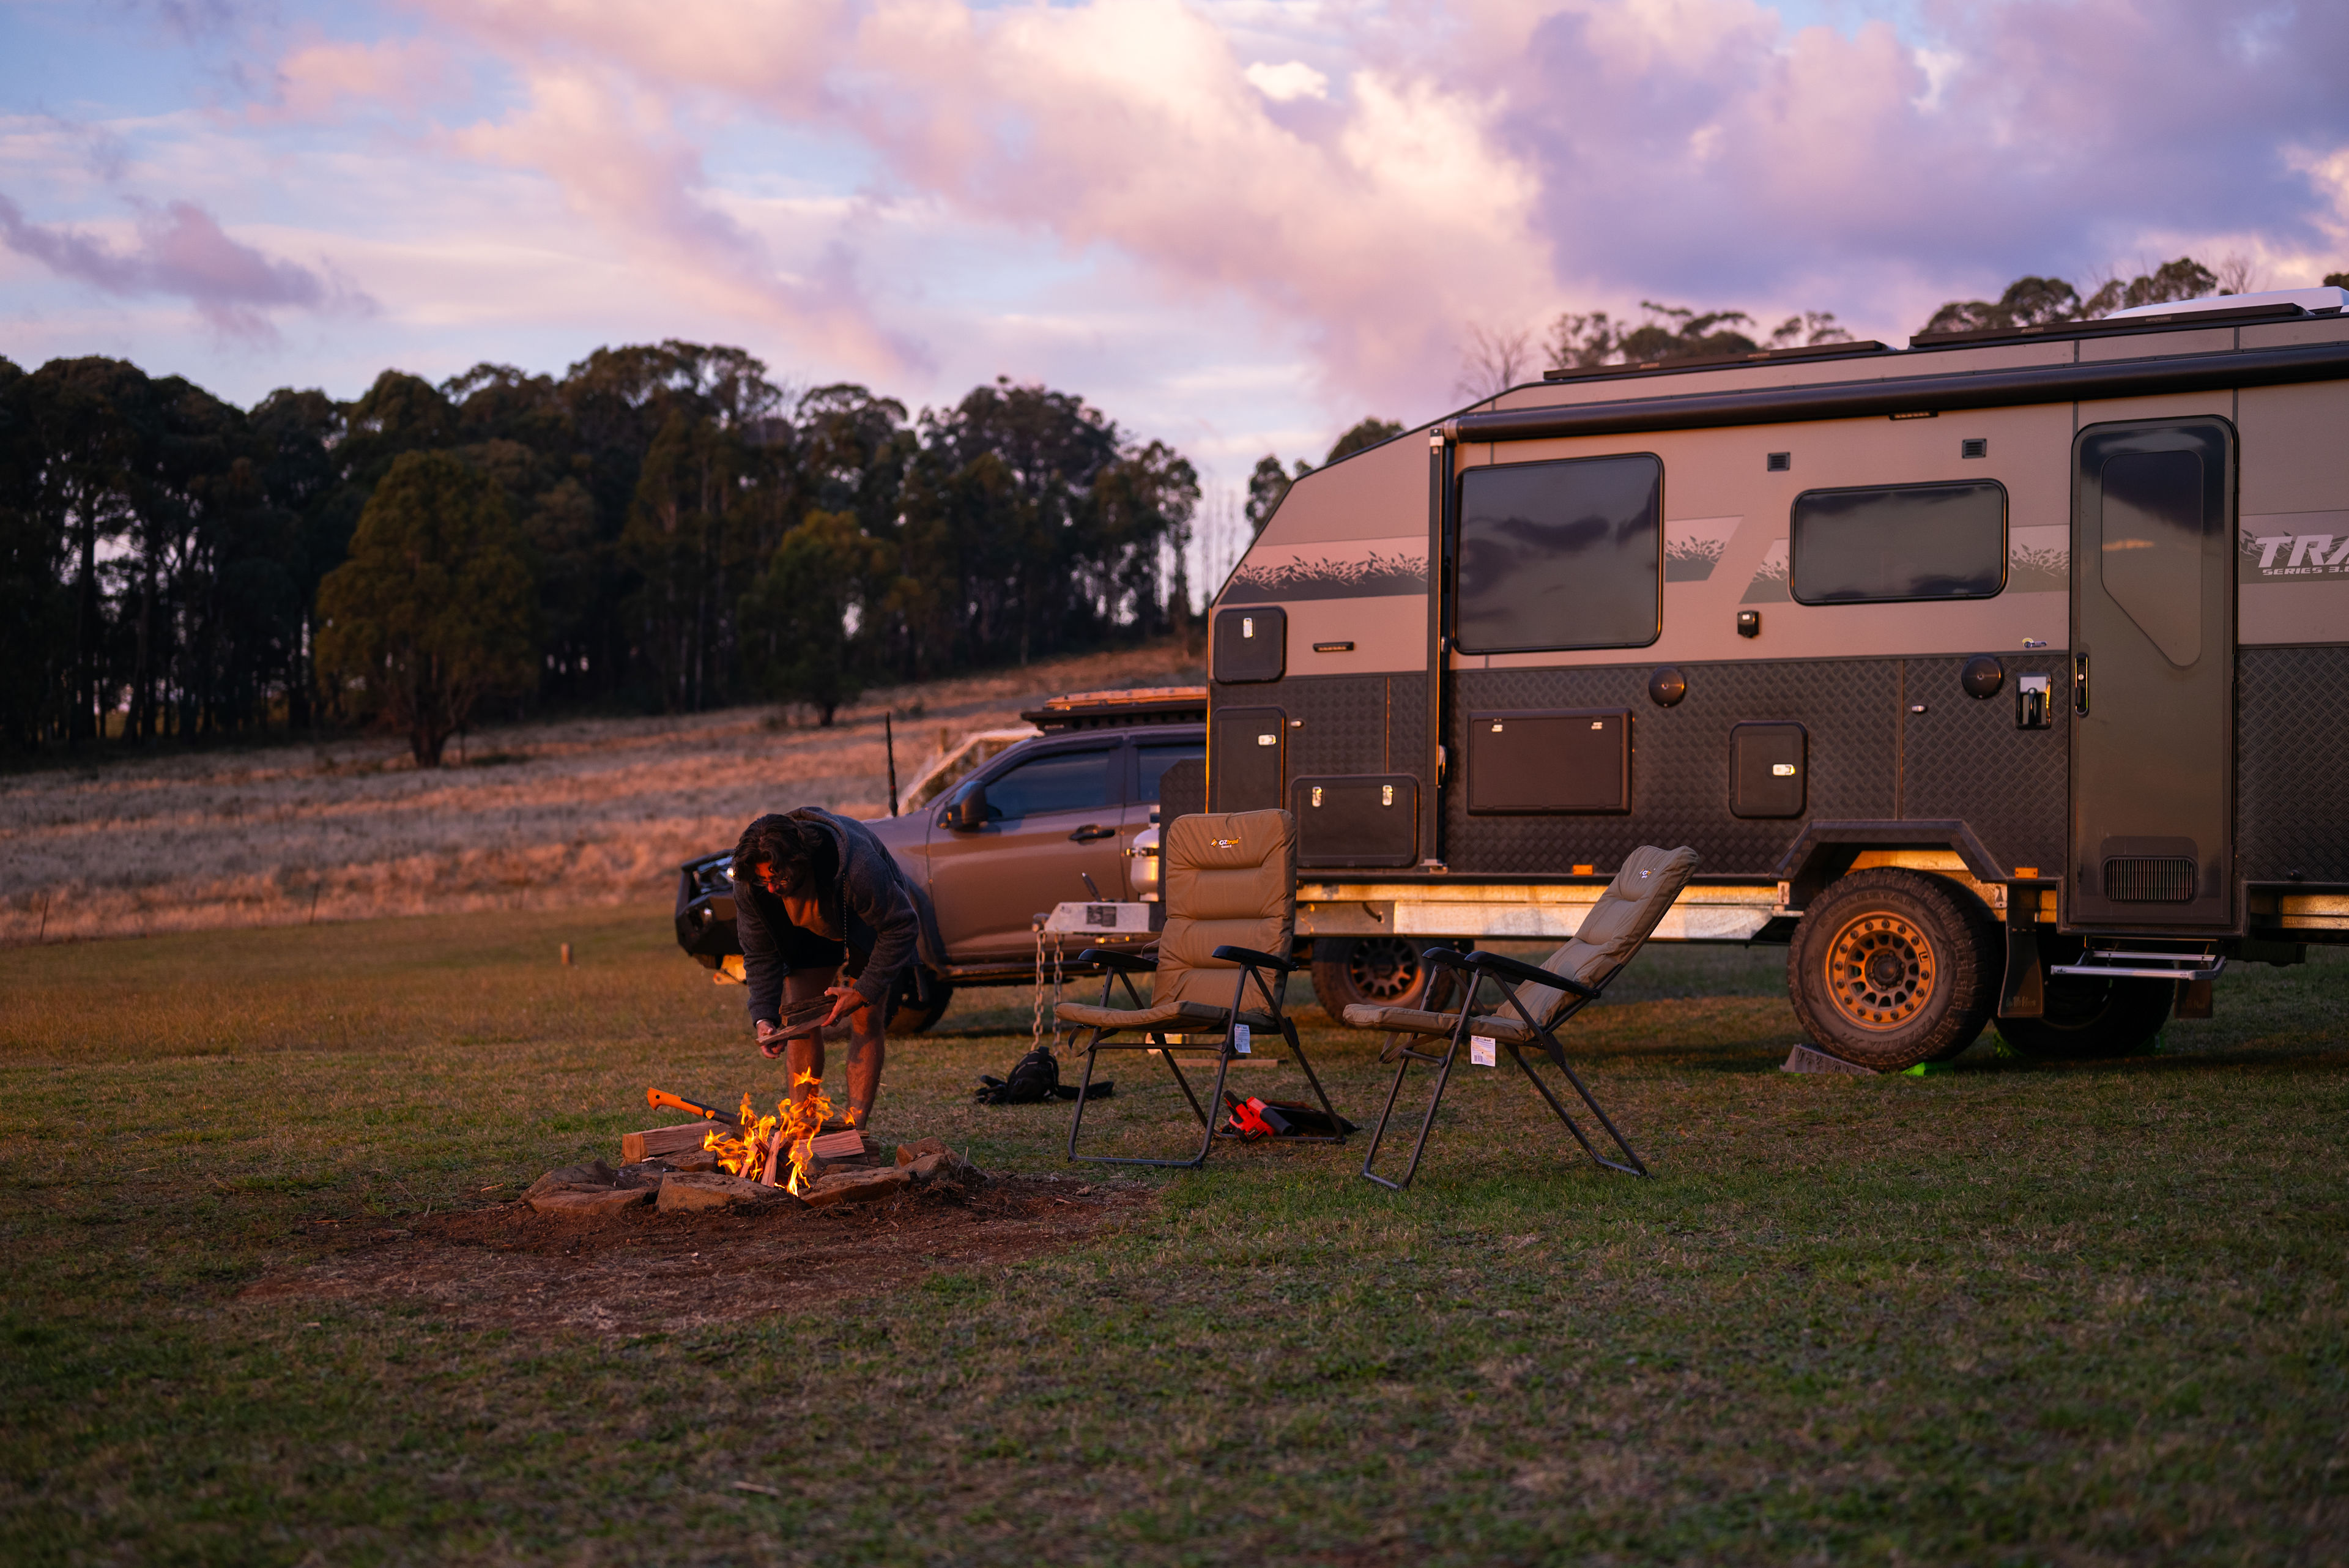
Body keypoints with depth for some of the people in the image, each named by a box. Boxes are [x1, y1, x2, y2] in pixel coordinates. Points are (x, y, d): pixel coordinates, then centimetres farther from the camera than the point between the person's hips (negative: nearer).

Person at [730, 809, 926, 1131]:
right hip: (811, 933, 4)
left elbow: (902, 928, -32)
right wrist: (763, 1017, -28)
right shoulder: (749, 884, -30)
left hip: (877, 921, -4)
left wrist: (863, 992, -32)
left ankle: (854, 1128, -11)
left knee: (867, 1021, -13)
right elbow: (760, 954, -16)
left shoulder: (857, 866, -45)